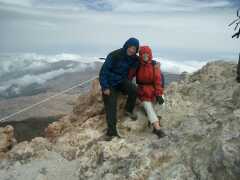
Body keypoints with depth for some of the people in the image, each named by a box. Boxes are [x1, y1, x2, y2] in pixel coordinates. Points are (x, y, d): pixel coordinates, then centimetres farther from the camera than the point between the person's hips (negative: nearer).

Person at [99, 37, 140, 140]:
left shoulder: (134, 59, -3)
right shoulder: (114, 55, -20)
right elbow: (103, 71, -17)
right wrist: (105, 87, -20)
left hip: (122, 81, 4)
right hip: (110, 84, -3)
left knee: (134, 89, -27)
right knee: (110, 106, -11)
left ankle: (128, 110, -3)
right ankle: (112, 131, -4)